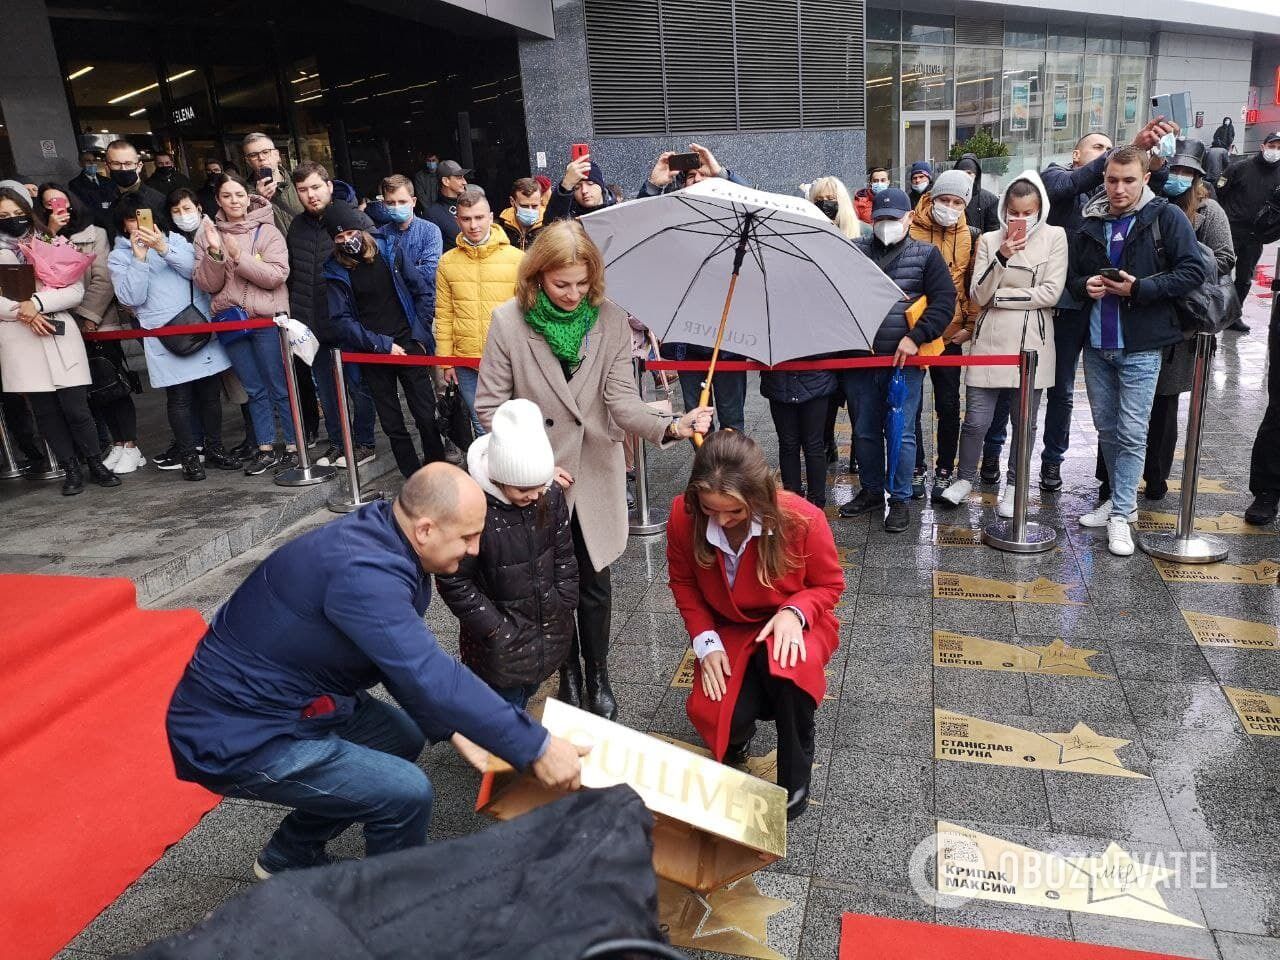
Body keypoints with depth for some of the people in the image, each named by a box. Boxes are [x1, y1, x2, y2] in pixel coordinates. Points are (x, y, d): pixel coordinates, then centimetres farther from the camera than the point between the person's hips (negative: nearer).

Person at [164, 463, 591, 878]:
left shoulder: (381, 537, -2)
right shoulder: (361, 571, -31)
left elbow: (408, 658, 7)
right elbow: (431, 677, -36)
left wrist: (453, 729, 0)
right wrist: (536, 748, -30)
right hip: (234, 737, -10)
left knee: (405, 737, 20)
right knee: (408, 792, -16)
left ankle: (289, 857, 32)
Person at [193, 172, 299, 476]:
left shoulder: (267, 232, -2)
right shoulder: (207, 234, 6)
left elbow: (276, 275, -12)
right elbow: (207, 284, 0)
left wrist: (239, 256, -19)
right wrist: (214, 254, -16)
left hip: (267, 319, -3)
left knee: (280, 387, 1)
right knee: (255, 390, 11)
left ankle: (294, 447, 9)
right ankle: (266, 450, 17)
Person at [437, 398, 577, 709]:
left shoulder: (551, 495, -8)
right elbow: (453, 582, -17)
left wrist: (564, 603, 0)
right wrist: (494, 627, -15)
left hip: (550, 627, 5)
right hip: (501, 637, -5)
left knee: (529, 688, 21)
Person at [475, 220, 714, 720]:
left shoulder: (611, 320, -8)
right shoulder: (508, 322, -11)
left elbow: (622, 400, -14)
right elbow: (490, 405, -6)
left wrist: (671, 425, -33)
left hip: (596, 476, 1)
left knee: (594, 584, 12)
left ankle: (598, 676, 33)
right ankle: (568, 673, 35)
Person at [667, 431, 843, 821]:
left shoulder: (803, 519, -26)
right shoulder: (683, 515, -20)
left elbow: (829, 585, -7)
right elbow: (683, 583, -1)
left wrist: (794, 612, -28)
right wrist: (706, 641, -12)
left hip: (794, 623, -2)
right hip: (730, 630, 2)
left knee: (784, 667, -38)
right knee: (712, 717, -23)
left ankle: (796, 776, -9)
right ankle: (737, 736, 21)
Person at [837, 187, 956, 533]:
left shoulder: (926, 255, 4)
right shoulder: (855, 251, 9)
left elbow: (945, 300, -2)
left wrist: (916, 337, -13)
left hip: (905, 361, -3)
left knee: (901, 432, 0)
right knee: (865, 431, 12)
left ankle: (899, 500, 13)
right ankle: (871, 492, 28)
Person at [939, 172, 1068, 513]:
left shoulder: (1054, 237, 2)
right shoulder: (989, 240, 4)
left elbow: (1051, 293, -6)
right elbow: (977, 297, -3)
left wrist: (999, 296, -6)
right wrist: (1001, 258, -17)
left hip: (1031, 343, 0)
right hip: (990, 341, 1)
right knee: (976, 419, 2)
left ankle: (1013, 486, 24)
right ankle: (965, 478, 22)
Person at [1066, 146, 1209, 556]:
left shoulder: (1166, 217, -6)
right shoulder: (1091, 225, 8)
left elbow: (1193, 271, -11)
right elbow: (1073, 277, 16)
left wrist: (1139, 288, -19)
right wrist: (1086, 287, -7)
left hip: (1140, 347, -5)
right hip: (1096, 344, 5)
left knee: (1132, 432, -2)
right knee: (1106, 428, 13)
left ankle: (1121, 515, 4)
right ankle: (1121, 499, 28)